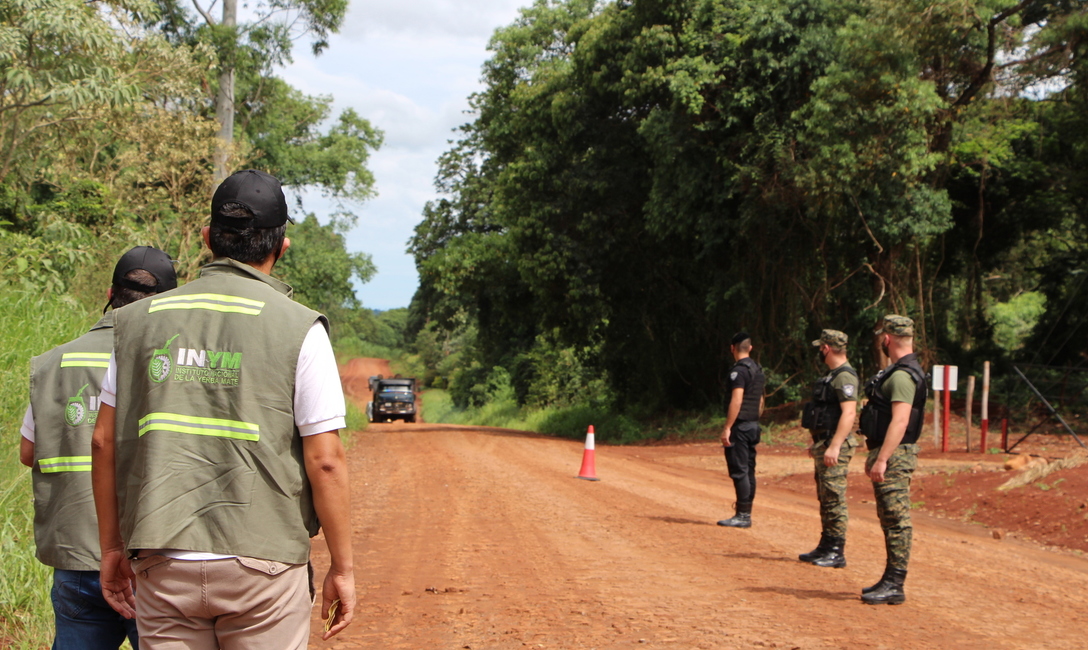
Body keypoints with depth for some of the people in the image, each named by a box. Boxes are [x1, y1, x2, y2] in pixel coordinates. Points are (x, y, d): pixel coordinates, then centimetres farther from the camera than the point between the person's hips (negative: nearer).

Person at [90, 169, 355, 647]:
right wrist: (342, 567, 0)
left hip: (162, 566, 3)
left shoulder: (140, 320, 7)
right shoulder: (299, 328, -4)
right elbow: (324, 460, -8)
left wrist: (112, 548, 17)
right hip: (263, 560, -3)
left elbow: (105, 442, 9)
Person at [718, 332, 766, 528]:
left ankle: (743, 516, -9)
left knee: (739, 471, -8)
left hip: (740, 426, -9)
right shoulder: (758, 370, 15)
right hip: (753, 426, 9)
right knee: (748, 471, 11)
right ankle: (745, 511, 15)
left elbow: (736, 401, -21)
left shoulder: (739, 370, -13)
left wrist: (727, 428, -21)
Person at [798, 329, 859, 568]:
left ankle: (836, 553, -6)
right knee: (825, 500, 14)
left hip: (835, 447, -11)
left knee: (834, 499, -8)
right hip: (824, 444, 11)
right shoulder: (832, 375, 17)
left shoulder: (845, 376, -16)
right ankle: (825, 548, 21)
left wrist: (834, 446, -28)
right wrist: (817, 443, 26)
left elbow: (848, 413, -24)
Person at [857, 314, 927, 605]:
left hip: (894, 456, -11)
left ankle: (894, 586, -7)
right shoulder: (899, 371, 18)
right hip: (887, 453, 11)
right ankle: (890, 580, 20)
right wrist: (874, 455, 25)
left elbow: (900, 421, -25)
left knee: (896, 520, -8)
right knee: (890, 520, 14)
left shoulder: (902, 376, -17)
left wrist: (882, 459, -28)